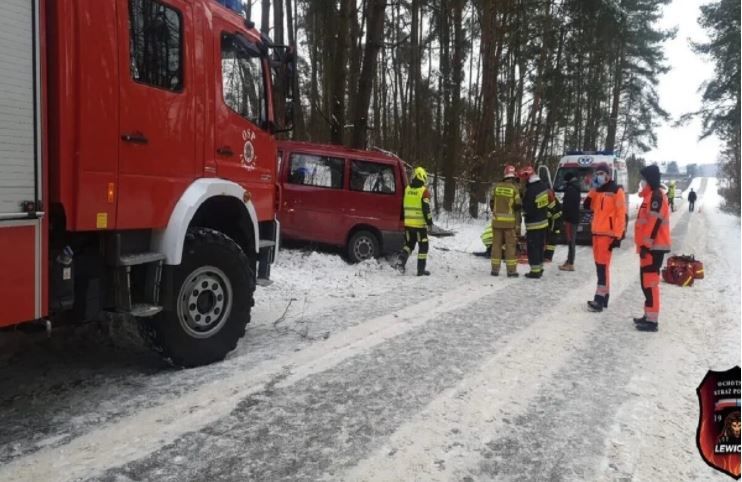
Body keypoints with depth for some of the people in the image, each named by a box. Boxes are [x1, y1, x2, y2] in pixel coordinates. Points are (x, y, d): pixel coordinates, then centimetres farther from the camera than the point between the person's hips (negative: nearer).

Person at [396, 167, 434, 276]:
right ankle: (421, 270, 6)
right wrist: (429, 222, -4)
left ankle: (401, 261, -2)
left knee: (409, 244, 20)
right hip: (420, 224, -5)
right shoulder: (424, 191, -11)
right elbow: (426, 209, -14)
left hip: (408, 224, 5)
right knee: (423, 246, 6)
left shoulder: (407, 189, 6)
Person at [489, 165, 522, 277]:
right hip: (509, 221, -3)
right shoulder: (514, 188, -9)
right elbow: (518, 205, -8)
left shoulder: (496, 186, 0)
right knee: (510, 245, 3)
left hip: (497, 220, 3)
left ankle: (495, 269, 10)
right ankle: (511, 270, 4)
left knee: (496, 244, 8)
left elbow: (492, 202, 6)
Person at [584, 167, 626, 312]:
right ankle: (604, 294, 20)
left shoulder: (616, 191, -9)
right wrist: (593, 190, 4)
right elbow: (588, 206, 13)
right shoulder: (597, 191, 16)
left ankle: (600, 298, -10)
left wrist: (618, 236, -19)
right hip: (596, 232, 8)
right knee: (599, 264, 11)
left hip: (608, 233, -8)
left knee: (603, 264, -10)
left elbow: (621, 215, -14)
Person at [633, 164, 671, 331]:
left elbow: (654, 223, -21)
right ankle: (649, 315, 23)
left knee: (650, 281, -11)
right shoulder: (650, 196, 19)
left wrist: (646, 245, -21)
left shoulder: (656, 196, -14)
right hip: (650, 246, 11)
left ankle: (652, 320, -10)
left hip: (654, 247, -11)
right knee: (646, 280, 15)